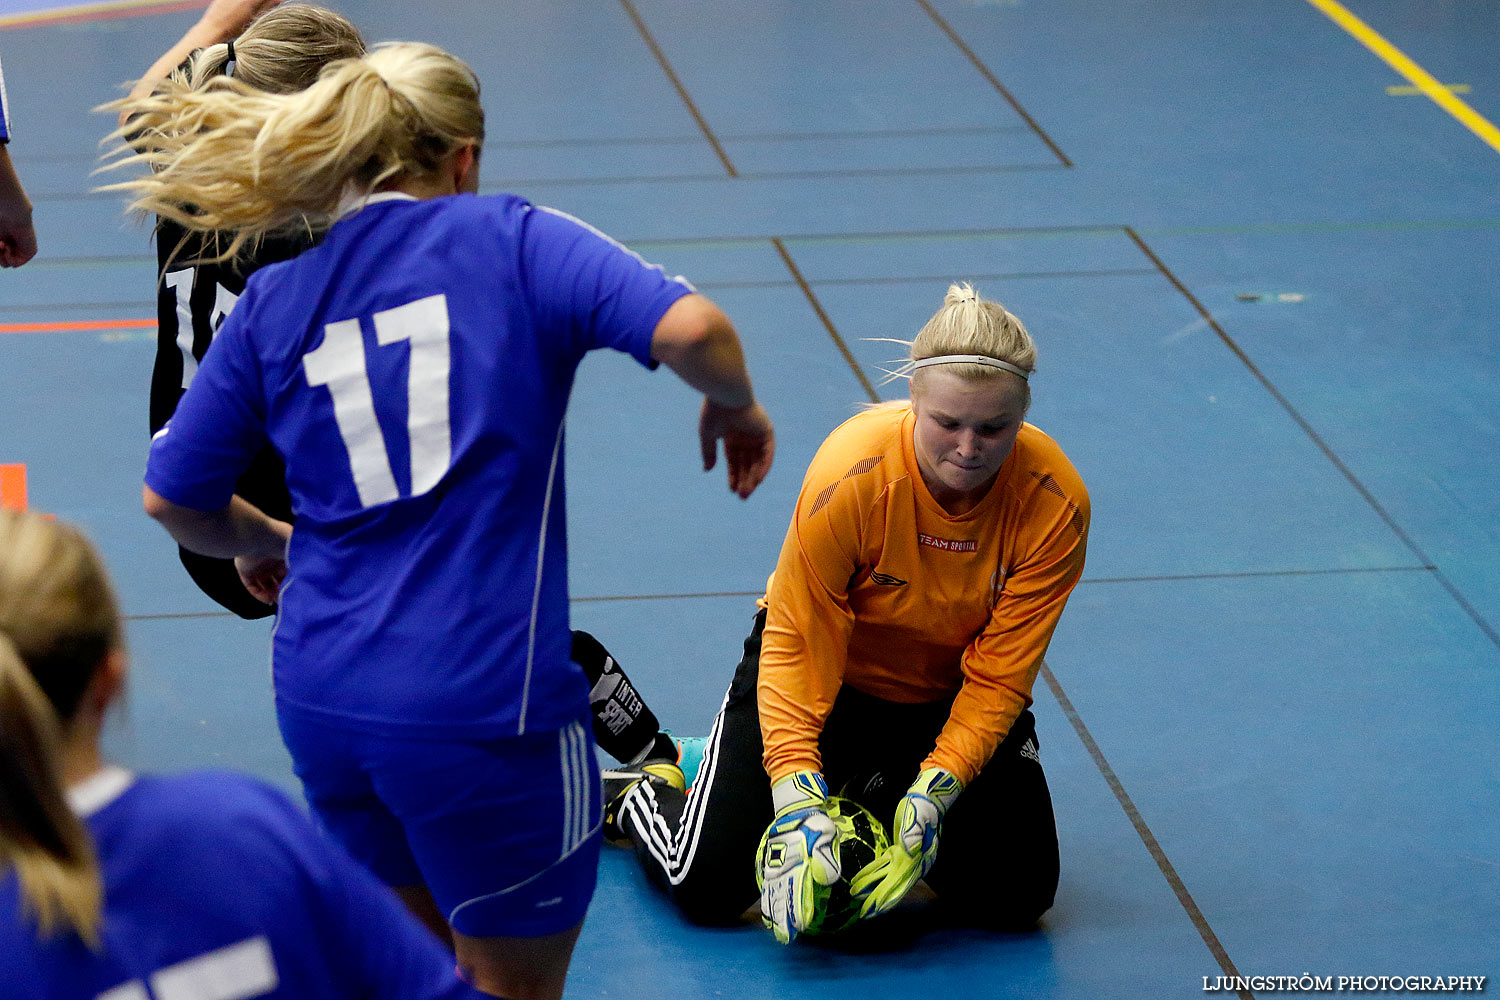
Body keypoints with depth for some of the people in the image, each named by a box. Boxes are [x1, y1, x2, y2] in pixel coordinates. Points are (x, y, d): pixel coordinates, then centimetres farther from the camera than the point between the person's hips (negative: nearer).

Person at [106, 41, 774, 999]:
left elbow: (175, 496, 14)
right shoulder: (510, 239, -2)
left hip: (318, 697, 5)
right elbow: (688, 325, -16)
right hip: (481, 704, -5)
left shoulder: (272, 303, 9)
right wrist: (736, 407, 5)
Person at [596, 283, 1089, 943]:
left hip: (954, 695, 3)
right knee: (709, 890, -15)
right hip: (830, 674, -2)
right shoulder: (850, 475, -31)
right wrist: (796, 792, -34)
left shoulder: (1056, 505, -26)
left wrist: (933, 794, -31)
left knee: (1017, 895, -13)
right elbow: (796, 645, -24)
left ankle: (876, 794, 16)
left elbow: (999, 677, -20)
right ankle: (637, 795, 21)